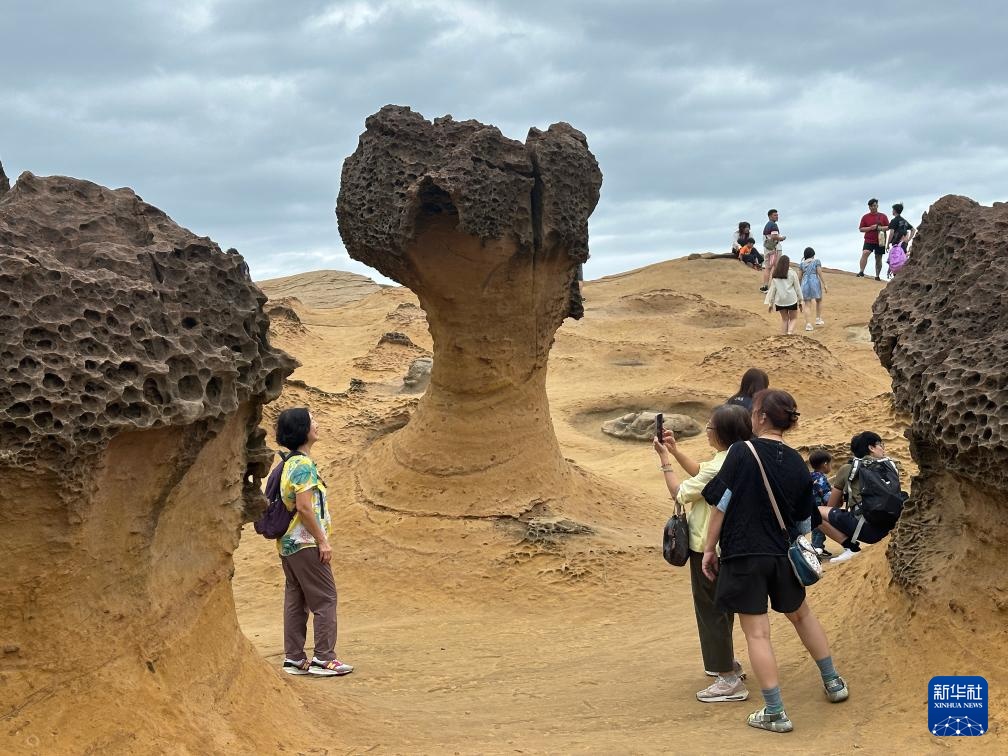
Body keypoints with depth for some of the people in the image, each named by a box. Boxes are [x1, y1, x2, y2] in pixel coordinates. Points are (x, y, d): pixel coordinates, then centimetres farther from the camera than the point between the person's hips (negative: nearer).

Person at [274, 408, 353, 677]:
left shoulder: (288, 463, 13)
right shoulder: (303, 465, -17)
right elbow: (304, 507, -21)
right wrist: (323, 542, -16)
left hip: (287, 543, 9)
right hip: (305, 543, -9)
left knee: (295, 599, 11)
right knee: (325, 599, -2)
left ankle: (294, 659, 14)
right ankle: (323, 658, 0)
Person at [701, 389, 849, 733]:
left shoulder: (742, 452, -12)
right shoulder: (797, 463, 2)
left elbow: (721, 504, -12)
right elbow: (804, 521, 11)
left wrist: (709, 548, -3)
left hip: (744, 554, -5)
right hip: (783, 554, 5)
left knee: (757, 632, 1)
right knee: (801, 614, 27)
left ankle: (775, 713, 3)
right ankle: (833, 682, 38)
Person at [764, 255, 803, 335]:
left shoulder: (775, 275, 3)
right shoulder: (792, 273, -5)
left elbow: (772, 289, 5)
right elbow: (797, 288, 0)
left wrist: (771, 303, 11)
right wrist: (801, 301, 9)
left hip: (780, 300, 3)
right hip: (791, 299, -3)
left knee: (784, 319, 16)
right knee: (793, 318, 10)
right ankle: (790, 332, -14)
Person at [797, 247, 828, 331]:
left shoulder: (801, 264, 7)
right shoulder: (816, 261, -1)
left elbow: (799, 277, 7)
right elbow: (820, 274, -7)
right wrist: (825, 284, -1)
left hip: (805, 284, 2)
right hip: (815, 283, -2)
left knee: (807, 305, 7)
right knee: (819, 300, 24)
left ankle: (808, 324, -6)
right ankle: (818, 319, 24)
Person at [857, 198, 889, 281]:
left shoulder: (883, 216, 9)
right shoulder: (865, 217, 6)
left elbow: (888, 227, 9)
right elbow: (861, 229, 4)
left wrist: (881, 228, -12)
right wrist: (870, 228, -12)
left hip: (880, 241, 1)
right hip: (869, 240, -1)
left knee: (878, 258, 7)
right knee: (865, 253, -25)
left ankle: (877, 276, 17)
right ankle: (861, 272, -26)